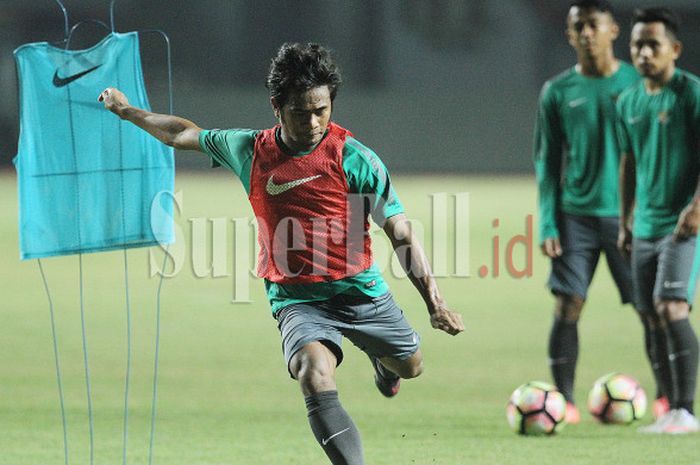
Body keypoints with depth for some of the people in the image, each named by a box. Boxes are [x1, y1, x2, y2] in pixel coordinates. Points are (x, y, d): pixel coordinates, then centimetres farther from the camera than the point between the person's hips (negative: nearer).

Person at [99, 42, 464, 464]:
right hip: (297, 299, 0)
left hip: (361, 291, 0)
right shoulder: (249, 151, -3)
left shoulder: (355, 159, -12)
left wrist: (435, 302, -17)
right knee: (316, 374, -29)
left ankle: (380, 359, 57)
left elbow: (401, 232, -11)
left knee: (410, 366, 18)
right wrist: (126, 111, 26)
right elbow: (184, 135, 17)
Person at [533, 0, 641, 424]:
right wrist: (548, 223, -2)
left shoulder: (638, 84, 3)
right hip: (576, 214, 1)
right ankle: (565, 401, -1)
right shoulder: (558, 92, 6)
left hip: (628, 214, -1)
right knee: (567, 306, -7)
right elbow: (547, 161, 7)